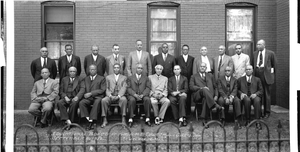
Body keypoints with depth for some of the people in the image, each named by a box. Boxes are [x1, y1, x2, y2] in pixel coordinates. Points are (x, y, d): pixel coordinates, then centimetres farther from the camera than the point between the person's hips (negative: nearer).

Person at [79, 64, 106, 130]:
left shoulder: (101, 78, 15)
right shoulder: (85, 79, 26)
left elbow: (102, 90, 2)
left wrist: (91, 93, -9)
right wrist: (85, 94, -8)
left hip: (97, 97, -3)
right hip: (88, 98, 3)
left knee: (97, 102, -37)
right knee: (81, 102, -29)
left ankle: (92, 121, -38)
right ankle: (89, 120, -31)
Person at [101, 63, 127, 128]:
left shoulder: (124, 77, 15)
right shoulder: (108, 77, 19)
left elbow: (124, 88, 1)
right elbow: (107, 88, 11)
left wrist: (119, 96, -17)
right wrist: (110, 95, -10)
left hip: (120, 96, -1)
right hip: (110, 96, 1)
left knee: (124, 99, -35)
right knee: (103, 100, -30)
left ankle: (123, 119, -32)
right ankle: (104, 120, -22)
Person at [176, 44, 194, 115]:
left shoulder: (192, 58, 12)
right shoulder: (178, 58, 10)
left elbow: (193, 69, 9)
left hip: (189, 79, 1)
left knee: (188, 96, 0)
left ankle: (188, 111, 8)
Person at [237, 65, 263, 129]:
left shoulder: (257, 79, 22)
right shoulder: (240, 79, 22)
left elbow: (261, 90, 13)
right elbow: (237, 89, 16)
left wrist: (256, 94, -8)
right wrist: (241, 93, -6)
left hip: (254, 96, 0)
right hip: (245, 96, 0)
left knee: (257, 100, -36)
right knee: (247, 100, -37)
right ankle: (247, 120, -27)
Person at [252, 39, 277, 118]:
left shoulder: (270, 53, -1)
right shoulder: (255, 53, 11)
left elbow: (274, 64, 7)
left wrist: (272, 73, 9)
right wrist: (254, 72, 9)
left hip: (266, 75, -3)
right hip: (257, 75, 3)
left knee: (267, 94, 2)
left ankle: (267, 112, 11)